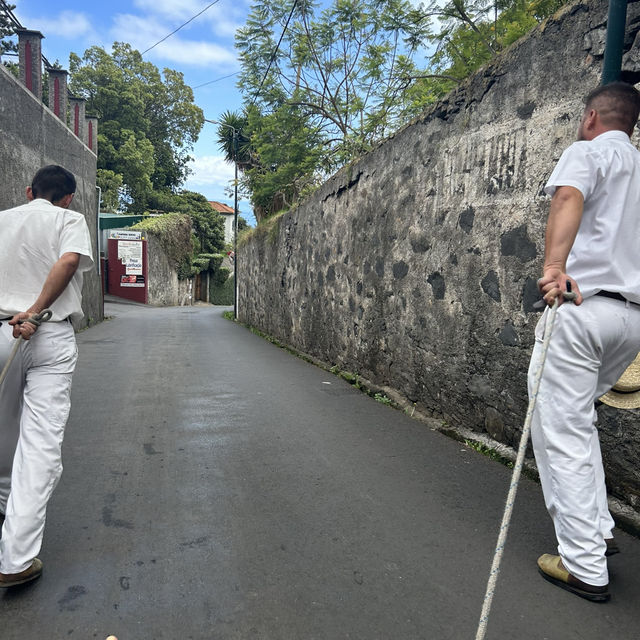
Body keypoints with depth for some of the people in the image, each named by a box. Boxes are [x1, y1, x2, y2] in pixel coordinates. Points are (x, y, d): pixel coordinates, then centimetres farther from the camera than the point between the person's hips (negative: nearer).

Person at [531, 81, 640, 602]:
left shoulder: (588, 151, 3)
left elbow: (568, 199, -21)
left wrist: (553, 265, -36)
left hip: (583, 304, -8)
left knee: (560, 432, -2)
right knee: (578, 419, 22)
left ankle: (585, 567, 3)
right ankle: (598, 530, 24)